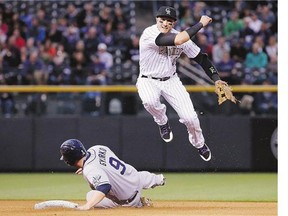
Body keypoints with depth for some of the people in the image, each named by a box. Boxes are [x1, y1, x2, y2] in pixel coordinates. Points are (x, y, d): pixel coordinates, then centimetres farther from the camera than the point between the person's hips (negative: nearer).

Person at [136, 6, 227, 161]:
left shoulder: (180, 36, -8)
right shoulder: (149, 34, -25)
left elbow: (200, 57, 1)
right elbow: (177, 40, -39)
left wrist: (216, 79, -9)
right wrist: (201, 23, -30)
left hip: (170, 81, 4)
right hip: (148, 81, -4)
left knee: (190, 117, -8)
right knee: (149, 101, -38)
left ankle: (199, 144, 26)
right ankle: (162, 122, -2)